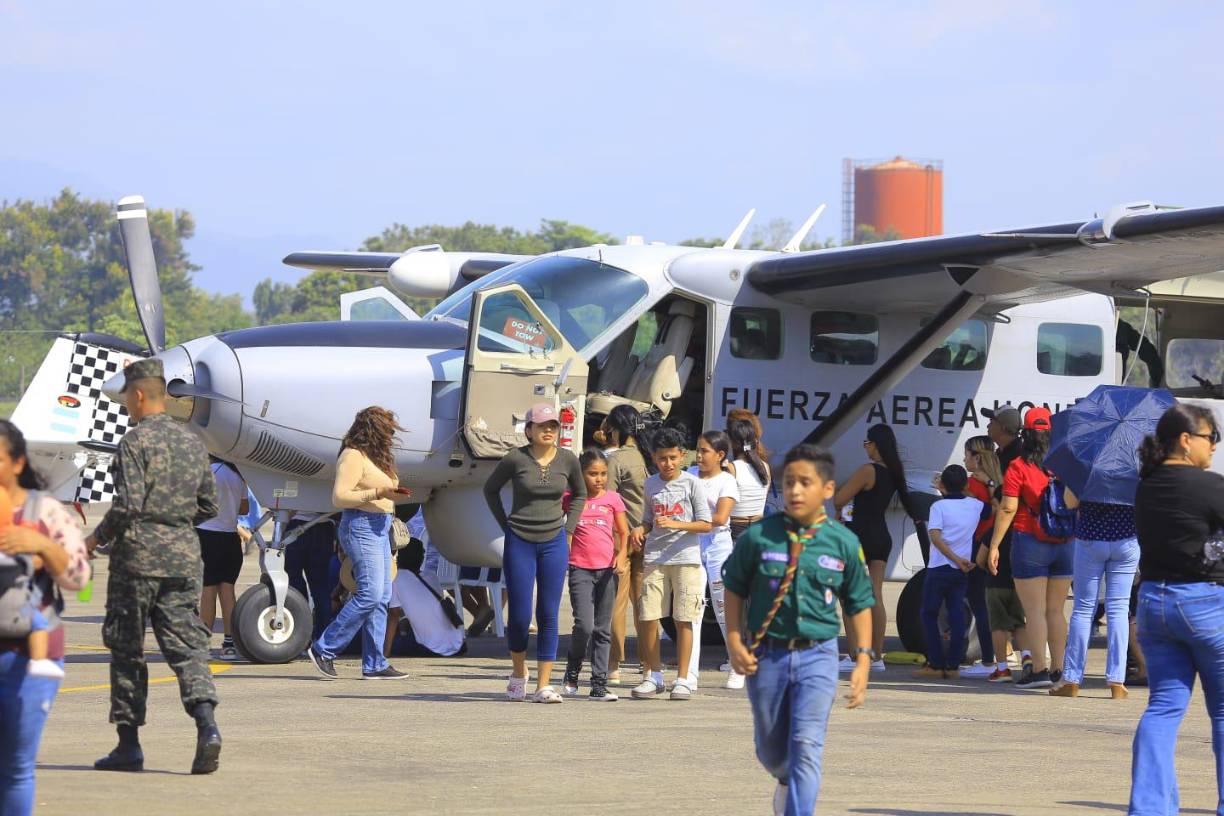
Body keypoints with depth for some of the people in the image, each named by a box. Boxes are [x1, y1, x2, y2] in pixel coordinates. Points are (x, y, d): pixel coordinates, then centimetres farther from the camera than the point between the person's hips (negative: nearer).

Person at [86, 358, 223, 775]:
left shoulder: (136, 441, -10)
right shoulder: (192, 442, 11)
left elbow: (127, 504, -18)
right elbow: (208, 505, 14)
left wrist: (97, 537, -4)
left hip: (138, 556, -5)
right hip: (184, 556, 5)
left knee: (126, 648, 5)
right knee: (185, 643, 1)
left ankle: (129, 744, 9)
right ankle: (206, 723, -21)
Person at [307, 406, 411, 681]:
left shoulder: (373, 457, 19)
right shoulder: (353, 456, -11)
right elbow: (339, 497, -18)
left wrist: (392, 493, 11)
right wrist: (376, 493, -23)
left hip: (379, 528, 10)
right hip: (361, 527, -10)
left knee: (381, 597, 5)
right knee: (370, 593, -17)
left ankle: (374, 664, 5)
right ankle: (324, 649, -9)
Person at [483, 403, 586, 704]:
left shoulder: (568, 460, -1)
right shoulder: (515, 459, -8)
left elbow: (579, 494, 18)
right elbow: (490, 489, 9)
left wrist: (567, 528, 8)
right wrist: (505, 525, 4)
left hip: (554, 544, 2)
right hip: (519, 543, -2)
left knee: (548, 616, 0)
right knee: (520, 615, -2)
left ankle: (544, 686, 2)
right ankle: (519, 671, 24)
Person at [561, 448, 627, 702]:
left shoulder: (612, 499, 6)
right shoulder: (570, 498, 3)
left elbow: (624, 532, 10)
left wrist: (622, 553, -7)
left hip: (607, 568, 2)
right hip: (580, 569, -2)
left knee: (603, 629, 4)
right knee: (584, 625, -14)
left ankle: (599, 684, 7)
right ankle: (572, 670, 11)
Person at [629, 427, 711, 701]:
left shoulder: (692, 483, -2)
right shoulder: (651, 484, 11)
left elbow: (706, 524, -5)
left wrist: (675, 524, -18)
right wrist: (640, 530, -1)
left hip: (686, 558, -3)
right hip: (655, 559, 3)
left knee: (684, 621, -2)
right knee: (648, 617, -1)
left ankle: (682, 679, 4)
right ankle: (653, 676, 12)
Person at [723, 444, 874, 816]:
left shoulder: (844, 544, -4)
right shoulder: (759, 537, -6)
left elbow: (860, 604, 5)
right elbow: (734, 588, 7)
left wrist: (863, 660, -1)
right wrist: (734, 641, -1)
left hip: (818, 656, -1)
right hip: (767, 655, 1)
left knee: (806, 745, -13)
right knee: (770, 748, 16)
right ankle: (787, 780, 50)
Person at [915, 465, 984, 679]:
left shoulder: (939, 506, -8)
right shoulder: (975, 506, 3)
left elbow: (935, 537, -20)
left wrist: (956, 559, -20)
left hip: (939, 569, -4)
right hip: (962, 572, 4)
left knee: (929, 615, 5)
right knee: (957, 615, 6)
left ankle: (936, 665, -1)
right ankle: (952, 665, 2)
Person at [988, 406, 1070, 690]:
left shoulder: (1018, 467, -9)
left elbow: (1007, 509, -12)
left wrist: (994, 544, -6)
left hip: (1029, 543, -5)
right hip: (1064, 545, 5)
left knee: (1035, 611, -3)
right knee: (1055, 611, 12)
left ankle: (1039, 669, -8)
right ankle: (1058, 669, 12)